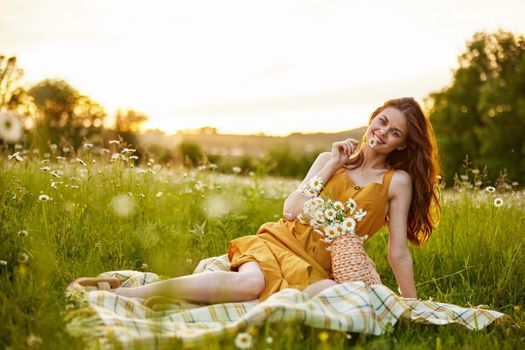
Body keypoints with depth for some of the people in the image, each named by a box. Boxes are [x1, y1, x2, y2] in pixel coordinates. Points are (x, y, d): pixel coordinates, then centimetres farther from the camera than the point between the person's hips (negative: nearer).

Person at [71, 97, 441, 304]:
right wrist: (332, 166, -3)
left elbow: (398, 251, 2)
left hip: (317, 268, 0)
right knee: (250, 282, -36)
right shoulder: (330, 158, 10)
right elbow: (290, 211, 0)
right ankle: (123, 293, -34)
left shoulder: (398, 181, 2)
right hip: (281, 242, 0)